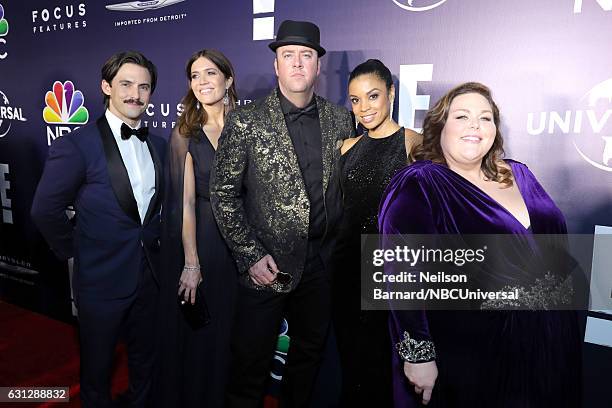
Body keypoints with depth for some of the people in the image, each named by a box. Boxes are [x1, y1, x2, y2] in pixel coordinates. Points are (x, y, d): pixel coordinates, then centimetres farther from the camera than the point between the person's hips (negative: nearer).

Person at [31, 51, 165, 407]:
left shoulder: (158, 145, 3)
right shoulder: (77, 145, -14)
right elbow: (45, 210, -13)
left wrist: (153, 239, 5)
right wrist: (74, 251, -5)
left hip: (149, 276, 5)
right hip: (102, 280, -4)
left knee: (145, 360, 22)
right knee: (98, 367, 18)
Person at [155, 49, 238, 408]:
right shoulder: (185, 133, -3)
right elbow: (186, 201, -8)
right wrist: (191, 264, -12)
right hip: (200, 239, -2)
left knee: (232, 331, 15)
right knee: (195, 331, 12)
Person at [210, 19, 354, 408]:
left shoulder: (340, 119, 3)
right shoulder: (246, 122, -7)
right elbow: (223, 194, -6)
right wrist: (251, 256, -12)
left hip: (324, 261, 4)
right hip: (267, 264, -3)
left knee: (310, 349, 21)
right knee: (252, 360, 9)